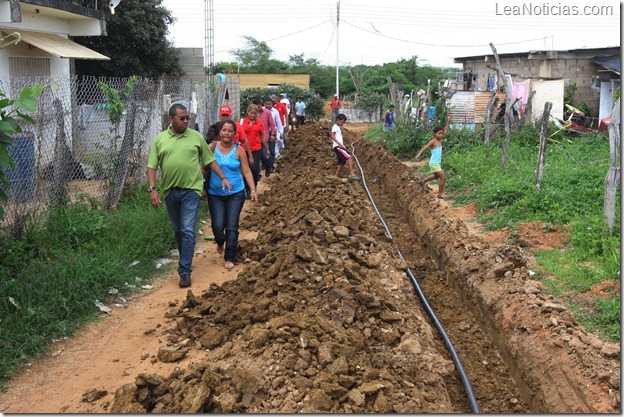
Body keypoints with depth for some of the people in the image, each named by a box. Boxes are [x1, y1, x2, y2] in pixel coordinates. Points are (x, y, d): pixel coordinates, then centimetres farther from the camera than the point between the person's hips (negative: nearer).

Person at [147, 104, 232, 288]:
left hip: (191, 190, -2)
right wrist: (152, 189, -7)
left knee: (188, 231, -9)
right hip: (170, 191, 2)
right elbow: (152, 166, 4)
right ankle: (186, 258, 36)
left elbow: (210, 160, 9)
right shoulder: (160, 139, 5)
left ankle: (185, 271, -7)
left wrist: (223, 177, 2)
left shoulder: (196, 136, 3)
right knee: (178, 230, 16)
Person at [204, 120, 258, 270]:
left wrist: (253, 191, -6)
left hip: (236, 194, 0)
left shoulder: (239, 150, -3)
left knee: (232, 226, -2)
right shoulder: (212, 147, -5)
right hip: (215, 194, 0)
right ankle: (220, 243, 33)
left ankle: (229, 258, 9)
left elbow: (247, 171, 0)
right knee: (217, 226, -2)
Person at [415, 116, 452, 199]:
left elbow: (445, 130, 10)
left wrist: (448, 122, 4)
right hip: (434, 163, -9)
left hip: (438, 163, 9)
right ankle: (440, 193, 0)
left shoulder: (440, 140, 4)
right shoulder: (433, 141, -17)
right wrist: (419, 154, -36)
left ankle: (422, 182, 46)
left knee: (436, 176, 29)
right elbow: (425, 148, -22)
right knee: (443, 177, -10)